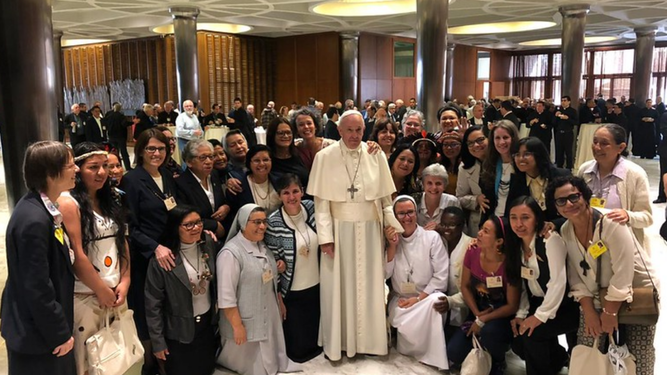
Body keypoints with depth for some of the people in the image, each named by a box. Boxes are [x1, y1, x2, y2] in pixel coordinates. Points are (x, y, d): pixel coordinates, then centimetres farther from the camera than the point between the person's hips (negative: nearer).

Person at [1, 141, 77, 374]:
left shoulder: (40, 206, 1)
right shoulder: (34, 220, -28)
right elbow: (36, 288, -25)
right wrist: (59, 334, -16)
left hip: (42, 324, 9)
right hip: (36, 333, -9)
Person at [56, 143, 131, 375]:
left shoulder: (108, 200, 10)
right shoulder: (68, 203, -12)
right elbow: (76, 256, -17)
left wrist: (124, 282, -1)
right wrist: (102, 290, -10)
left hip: (117, 291, 7)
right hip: (85, 295, -7)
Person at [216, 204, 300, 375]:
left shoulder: (263, 246, 5)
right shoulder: (230, 253, -22)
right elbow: (226, 296, -22)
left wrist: (280, 305, 19)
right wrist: (237, 326, -20)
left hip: (270, 317, 7)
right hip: (247, 322, -7)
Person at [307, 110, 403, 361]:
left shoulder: (376, 156, 1)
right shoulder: (324, 157, -5)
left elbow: (385, 198, 6)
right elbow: (321, 202, -7)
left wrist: (393, 223, -5)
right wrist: (325, 236, -13)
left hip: (369, 230, 2)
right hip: (339, 229, -2)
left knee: (368, 284, 11)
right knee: (338, 286, 7)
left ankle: (368, 339, 27)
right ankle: (338, 341, 23)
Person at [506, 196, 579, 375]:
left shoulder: (551, 240, -19)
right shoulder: (517, 246, 3)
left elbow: (558, 283, -24)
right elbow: (523, 286, 3)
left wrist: (540, 316, -25)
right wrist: (521, 314, -8)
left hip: (564, 306, -7)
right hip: (537, 304, 7)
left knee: (531, 334, -25)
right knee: (516, 340, -7)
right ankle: (559, 358, 22)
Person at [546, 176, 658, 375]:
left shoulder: (612, 224, -25)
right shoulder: (565, 231, -7)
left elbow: (623, 275, -25)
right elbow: (576, 277, -4)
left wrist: (610, 312, -18)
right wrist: (589, 311, -12)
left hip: (638, 295, -5)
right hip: (598, 298, 5)